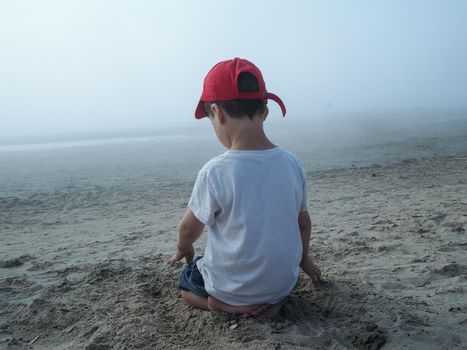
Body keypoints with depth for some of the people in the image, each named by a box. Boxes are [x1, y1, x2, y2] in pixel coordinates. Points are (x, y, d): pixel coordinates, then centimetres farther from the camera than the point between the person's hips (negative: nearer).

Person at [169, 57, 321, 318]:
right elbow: (303, 222, 3)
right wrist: (303, 260, 23)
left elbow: (189, 229, -8)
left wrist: (183, 249, 16)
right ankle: (274, 299, 10)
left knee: (187, 280, 27)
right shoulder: (292, 163, -11)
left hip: (233, 289, -4)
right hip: (285, 282, 5)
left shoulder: (214, 172, -25)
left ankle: (230, 305, 1)